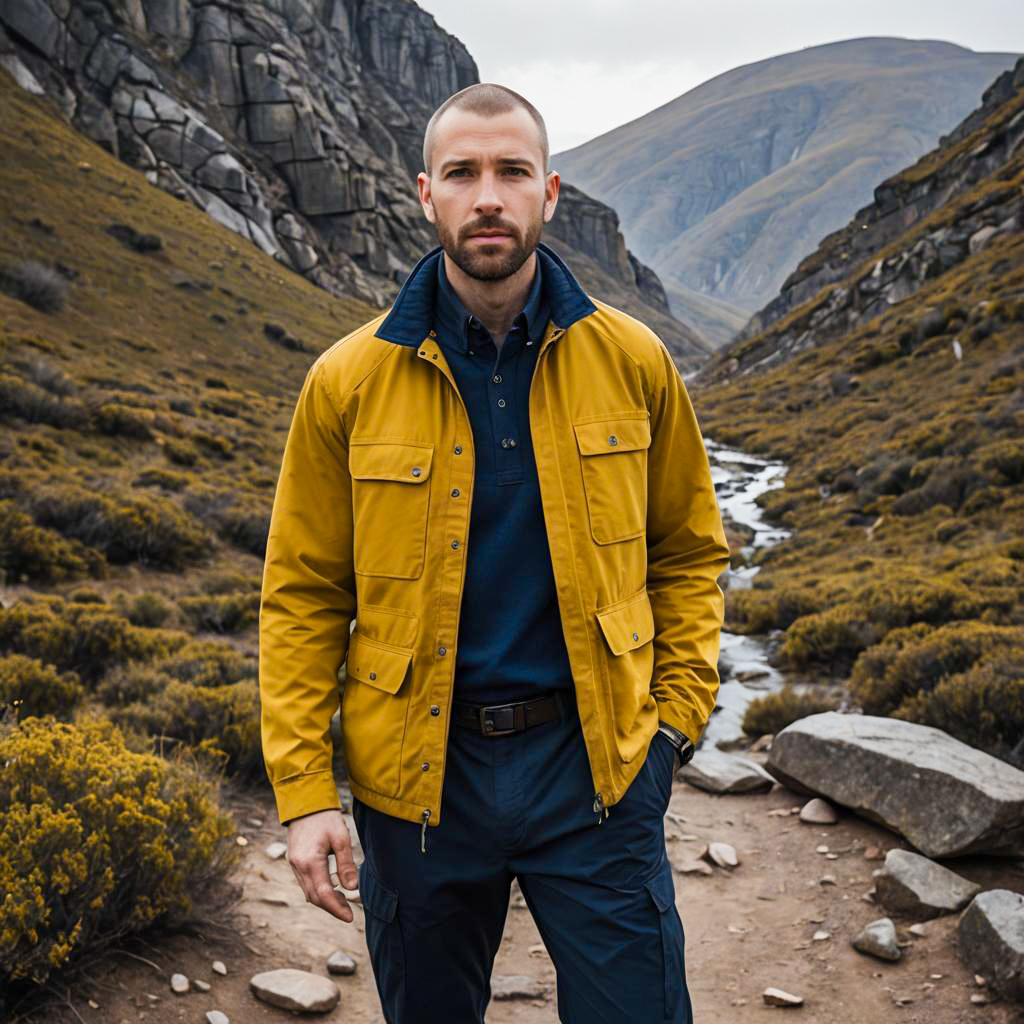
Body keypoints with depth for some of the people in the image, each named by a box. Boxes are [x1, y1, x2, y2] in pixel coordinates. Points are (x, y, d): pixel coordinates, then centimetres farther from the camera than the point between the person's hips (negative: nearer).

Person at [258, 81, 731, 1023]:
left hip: (596, 763, 0)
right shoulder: (348, 383, -6)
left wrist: (679, 713, 0)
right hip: (417, 771, 1)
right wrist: (304, 789, -5)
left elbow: (689, 549, 8)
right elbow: (303, 596, -1)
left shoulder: (632, 361, -3)